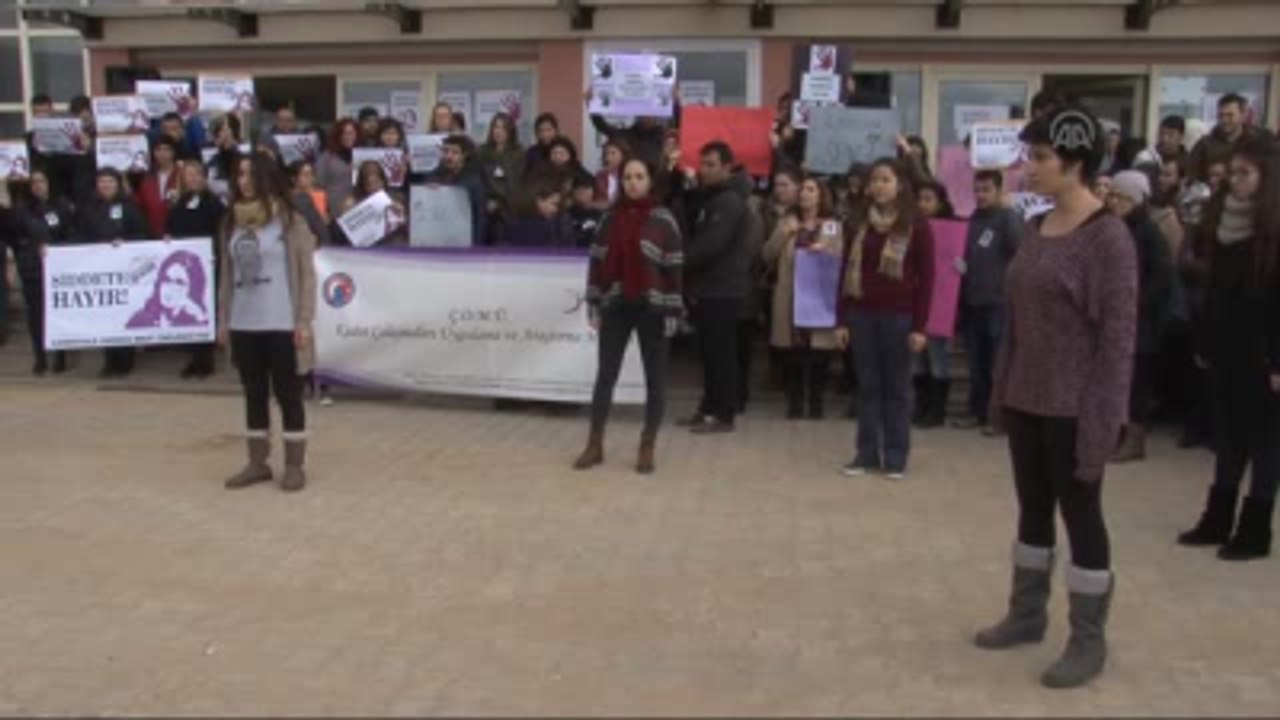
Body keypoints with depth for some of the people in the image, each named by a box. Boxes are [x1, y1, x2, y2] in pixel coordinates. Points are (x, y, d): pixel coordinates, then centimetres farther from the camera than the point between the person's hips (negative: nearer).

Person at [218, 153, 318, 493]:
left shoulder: (290, 221, -5)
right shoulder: (232, 222, 9)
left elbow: (307, 273, -6)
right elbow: (227, 274, 12)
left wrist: (304, 320, -11)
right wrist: (223, 319, 9)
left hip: (281, 324, -5)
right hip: (243, 325, 5)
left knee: (288, 394, 3)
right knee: (254, 394, 12)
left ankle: (295, 465, 12)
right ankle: (257, 462, 22)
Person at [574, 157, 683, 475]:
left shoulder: (664, 220, -3)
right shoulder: (610, 218, 6)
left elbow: (674, 268, -6)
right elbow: (597, 261, 8)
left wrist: (673, 311, -10)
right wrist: (594, 304, 3)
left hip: (652, 307, -3)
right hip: (615, 306, 3)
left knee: (654, 377, 5)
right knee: (605, 374, 6)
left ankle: (647, 448, 15)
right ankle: (595, 445, 15)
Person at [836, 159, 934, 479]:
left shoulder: (917, 228, -3)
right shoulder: (857, 226, 8)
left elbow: (926, 280, -5)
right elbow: (847, 274, 9)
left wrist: (919, 326, -10)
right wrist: (842, 320, 4)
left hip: (898, 317, -3)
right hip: (861, 315, 4)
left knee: (897, 387, 5)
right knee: (867, 386, 8)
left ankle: (895, 456, 12)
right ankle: (867, 453, 15)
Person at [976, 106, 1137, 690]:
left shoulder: (1107, 237, -15)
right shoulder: (1037, 229, 7)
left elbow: (1118, 336, -16)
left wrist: (1101, 422, -17)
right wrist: (1001, 390, 11)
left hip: (1074, 408, -7)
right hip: (1027, 400, 7)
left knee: (1080, 514, 5)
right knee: (1032, 508, 17)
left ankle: (1088, 641, 20)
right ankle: (1027, 614, 33)